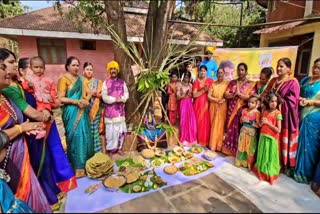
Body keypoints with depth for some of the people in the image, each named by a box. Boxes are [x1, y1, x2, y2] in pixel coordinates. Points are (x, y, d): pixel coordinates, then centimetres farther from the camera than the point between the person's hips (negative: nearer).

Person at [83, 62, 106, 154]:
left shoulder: (98, 82, 10)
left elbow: (103, 95, 6)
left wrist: (97, 94, -13)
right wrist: (90, 93, -14)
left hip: (97, 110, 1)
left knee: (97, 130, 1)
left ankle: (98, 151, 12)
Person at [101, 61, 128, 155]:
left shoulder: (122, 82, 8)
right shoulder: (106, 82, 0)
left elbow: (126, 94, 3)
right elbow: (104, 97, -7)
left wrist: (121, 99, -16)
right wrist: (115, 99, -17)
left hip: (120, 110, 3)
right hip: (110, 111, -3)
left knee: (121, 130, 8)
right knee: (111, 131, 0)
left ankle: (119, 148, 24)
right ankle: (110, 150, 14)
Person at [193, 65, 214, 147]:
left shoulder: (210, 80, 8)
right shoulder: (196, 81, 3)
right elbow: (194, 95, -7)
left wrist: (208, 90, -10)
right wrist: (203, 90, -15)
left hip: (207, 103, 1)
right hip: (198, 104, -1)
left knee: (206, 122, 0)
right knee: (198, 121, 1)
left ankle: (205, 141, 11)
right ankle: (198, 141, 13)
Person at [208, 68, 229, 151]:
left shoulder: (227, 83, 0)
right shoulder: (213, 84, 4)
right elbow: (209, 96, -3)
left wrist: (223, 100, -19)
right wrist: (217, 100, -15)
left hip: (223, 107, -1)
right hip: (214, 107, 2)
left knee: (221, 125, 0)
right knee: (214, 126, 5)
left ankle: (219, 146, 10)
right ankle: (213, 145, 14)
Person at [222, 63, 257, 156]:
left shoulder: (251, 84, -1)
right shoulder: (232, 82, 9)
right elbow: (226, 95, 1)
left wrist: (239, 94, -17)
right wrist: (234, 94, -17)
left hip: (242, 111, -3)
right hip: (231, 110, 3)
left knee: (239, 130, 3)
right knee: (230, 130, 9)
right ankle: (228, 149, 22)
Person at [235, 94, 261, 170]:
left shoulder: (257, 112, -12)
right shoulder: (245, 110, 1)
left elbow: (258, 125, -14)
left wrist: (250, 121, -21)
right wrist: (242, 119, -12)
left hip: (252, 133, -4)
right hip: (243, 131, 4)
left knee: (250, 149, 6)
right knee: (241, 147, 14)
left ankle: (249, 164, 22)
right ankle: (240, 161, 28)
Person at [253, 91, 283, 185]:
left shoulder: (278, 113, -13)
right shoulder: (264, 111, 2)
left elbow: (278, 130, -17)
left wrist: (267, 122, -20)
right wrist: (261, 123, -8)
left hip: (272, 139, -5)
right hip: (263, 137, 5)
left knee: (270, 156, 7)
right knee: (262, 155, 17)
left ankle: (270, 174, 24)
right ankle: (261, 171, 34)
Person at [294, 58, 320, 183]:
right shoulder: (305, 80, 13)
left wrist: (309, 102, -21)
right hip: (301, 116, 5)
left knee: (309, 145, 3)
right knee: (300, 143, 11)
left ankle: (305, 172, 19)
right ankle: (297, 168, 25)